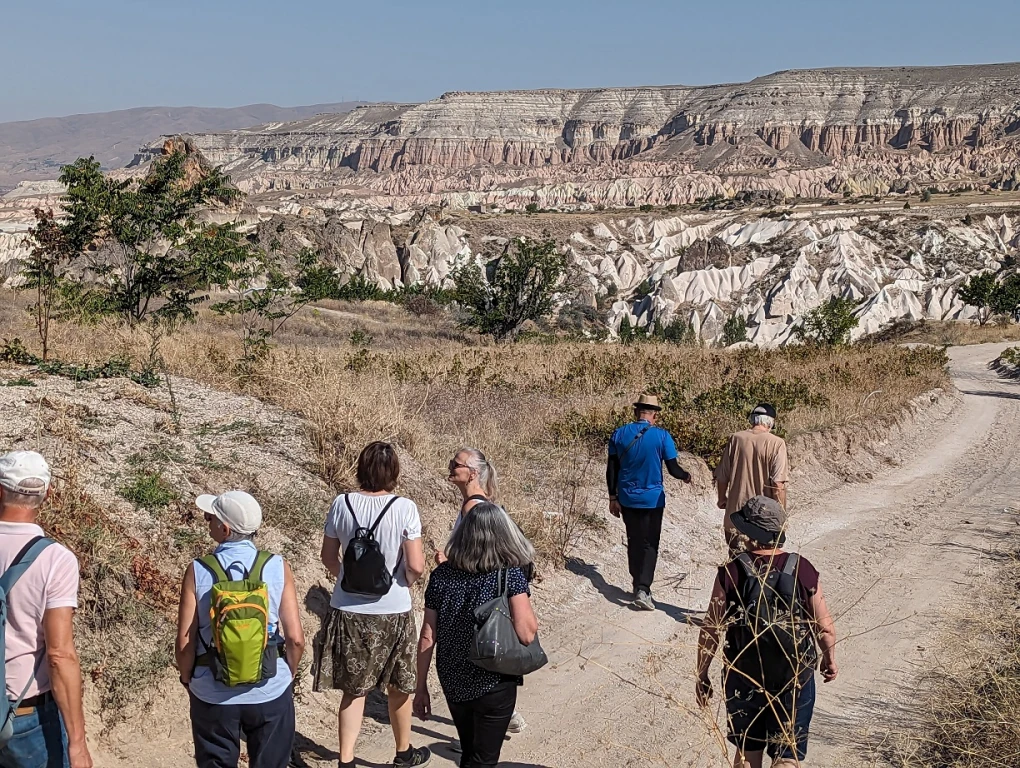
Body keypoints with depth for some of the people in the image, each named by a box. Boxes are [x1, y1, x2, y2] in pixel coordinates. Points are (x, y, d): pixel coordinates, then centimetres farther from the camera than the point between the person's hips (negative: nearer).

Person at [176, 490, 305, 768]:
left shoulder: (198, 571, -12)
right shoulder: (278, 567, -10)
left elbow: (185, 643, -9)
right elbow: (295, 639, -10)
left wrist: (187, 680, 10)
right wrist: (288, 675, 9)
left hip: (213, 695, 0)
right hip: (270, 692, 0)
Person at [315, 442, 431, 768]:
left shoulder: (342, 504, -6)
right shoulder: (404, 508, -14)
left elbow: (329, 558, 4)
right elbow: (416, 567, -15)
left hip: (348, 611, 2)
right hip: (392, 611, -2)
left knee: (355, 688, 14)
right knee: (398, 687, 18)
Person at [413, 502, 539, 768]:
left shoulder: (442, 575, -5)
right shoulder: (510, 575, -15)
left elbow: (427, 637, -3)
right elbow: (527, 634, -21)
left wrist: (421, 687, 6)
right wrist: (521, 593, -7)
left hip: (453, 684, 4)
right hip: (495, 685, -4)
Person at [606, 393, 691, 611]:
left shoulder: (619, 434, -2)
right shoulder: (661, 436, -11)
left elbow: (612, 469, 1)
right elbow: (673, 469, -8)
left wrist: (613, 498, 9)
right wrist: (686, 476, 14)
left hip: (627, 499, 3)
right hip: (652, 499, -3)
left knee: (634, 543, 17)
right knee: (650, 545, 3)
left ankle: (638, 585, 27)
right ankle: (643, 589, -11)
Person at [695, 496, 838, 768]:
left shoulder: (731, 573, -15)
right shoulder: (803, 570, -12)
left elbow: (710, 630, -11)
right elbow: (824, 626, -5)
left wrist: (702, 676, 3)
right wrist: (830, 660, 15)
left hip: (743, 678, 0)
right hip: (795, 679, 0)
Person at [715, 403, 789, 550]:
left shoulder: (736, 438, -4)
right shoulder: (776, 443, -13)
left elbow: (722, 476, 2)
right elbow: (778, 484, -17)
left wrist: (722, 498, 19)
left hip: (736, 510, 2)